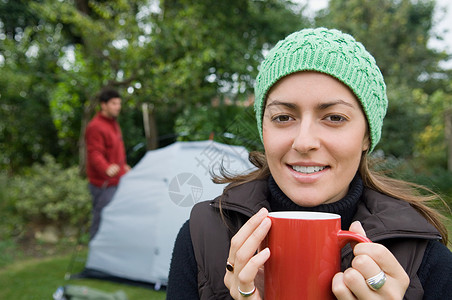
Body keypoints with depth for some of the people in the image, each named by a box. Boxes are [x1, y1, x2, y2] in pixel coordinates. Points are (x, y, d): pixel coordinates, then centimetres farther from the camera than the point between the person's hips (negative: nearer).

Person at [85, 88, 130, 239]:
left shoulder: (113, 123, 14)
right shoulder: (95, 127, -16)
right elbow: (95, 154, -25)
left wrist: (124, 166, 31)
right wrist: (106, 169, -41)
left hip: (116, 181, 10)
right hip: (103, 184, -10)